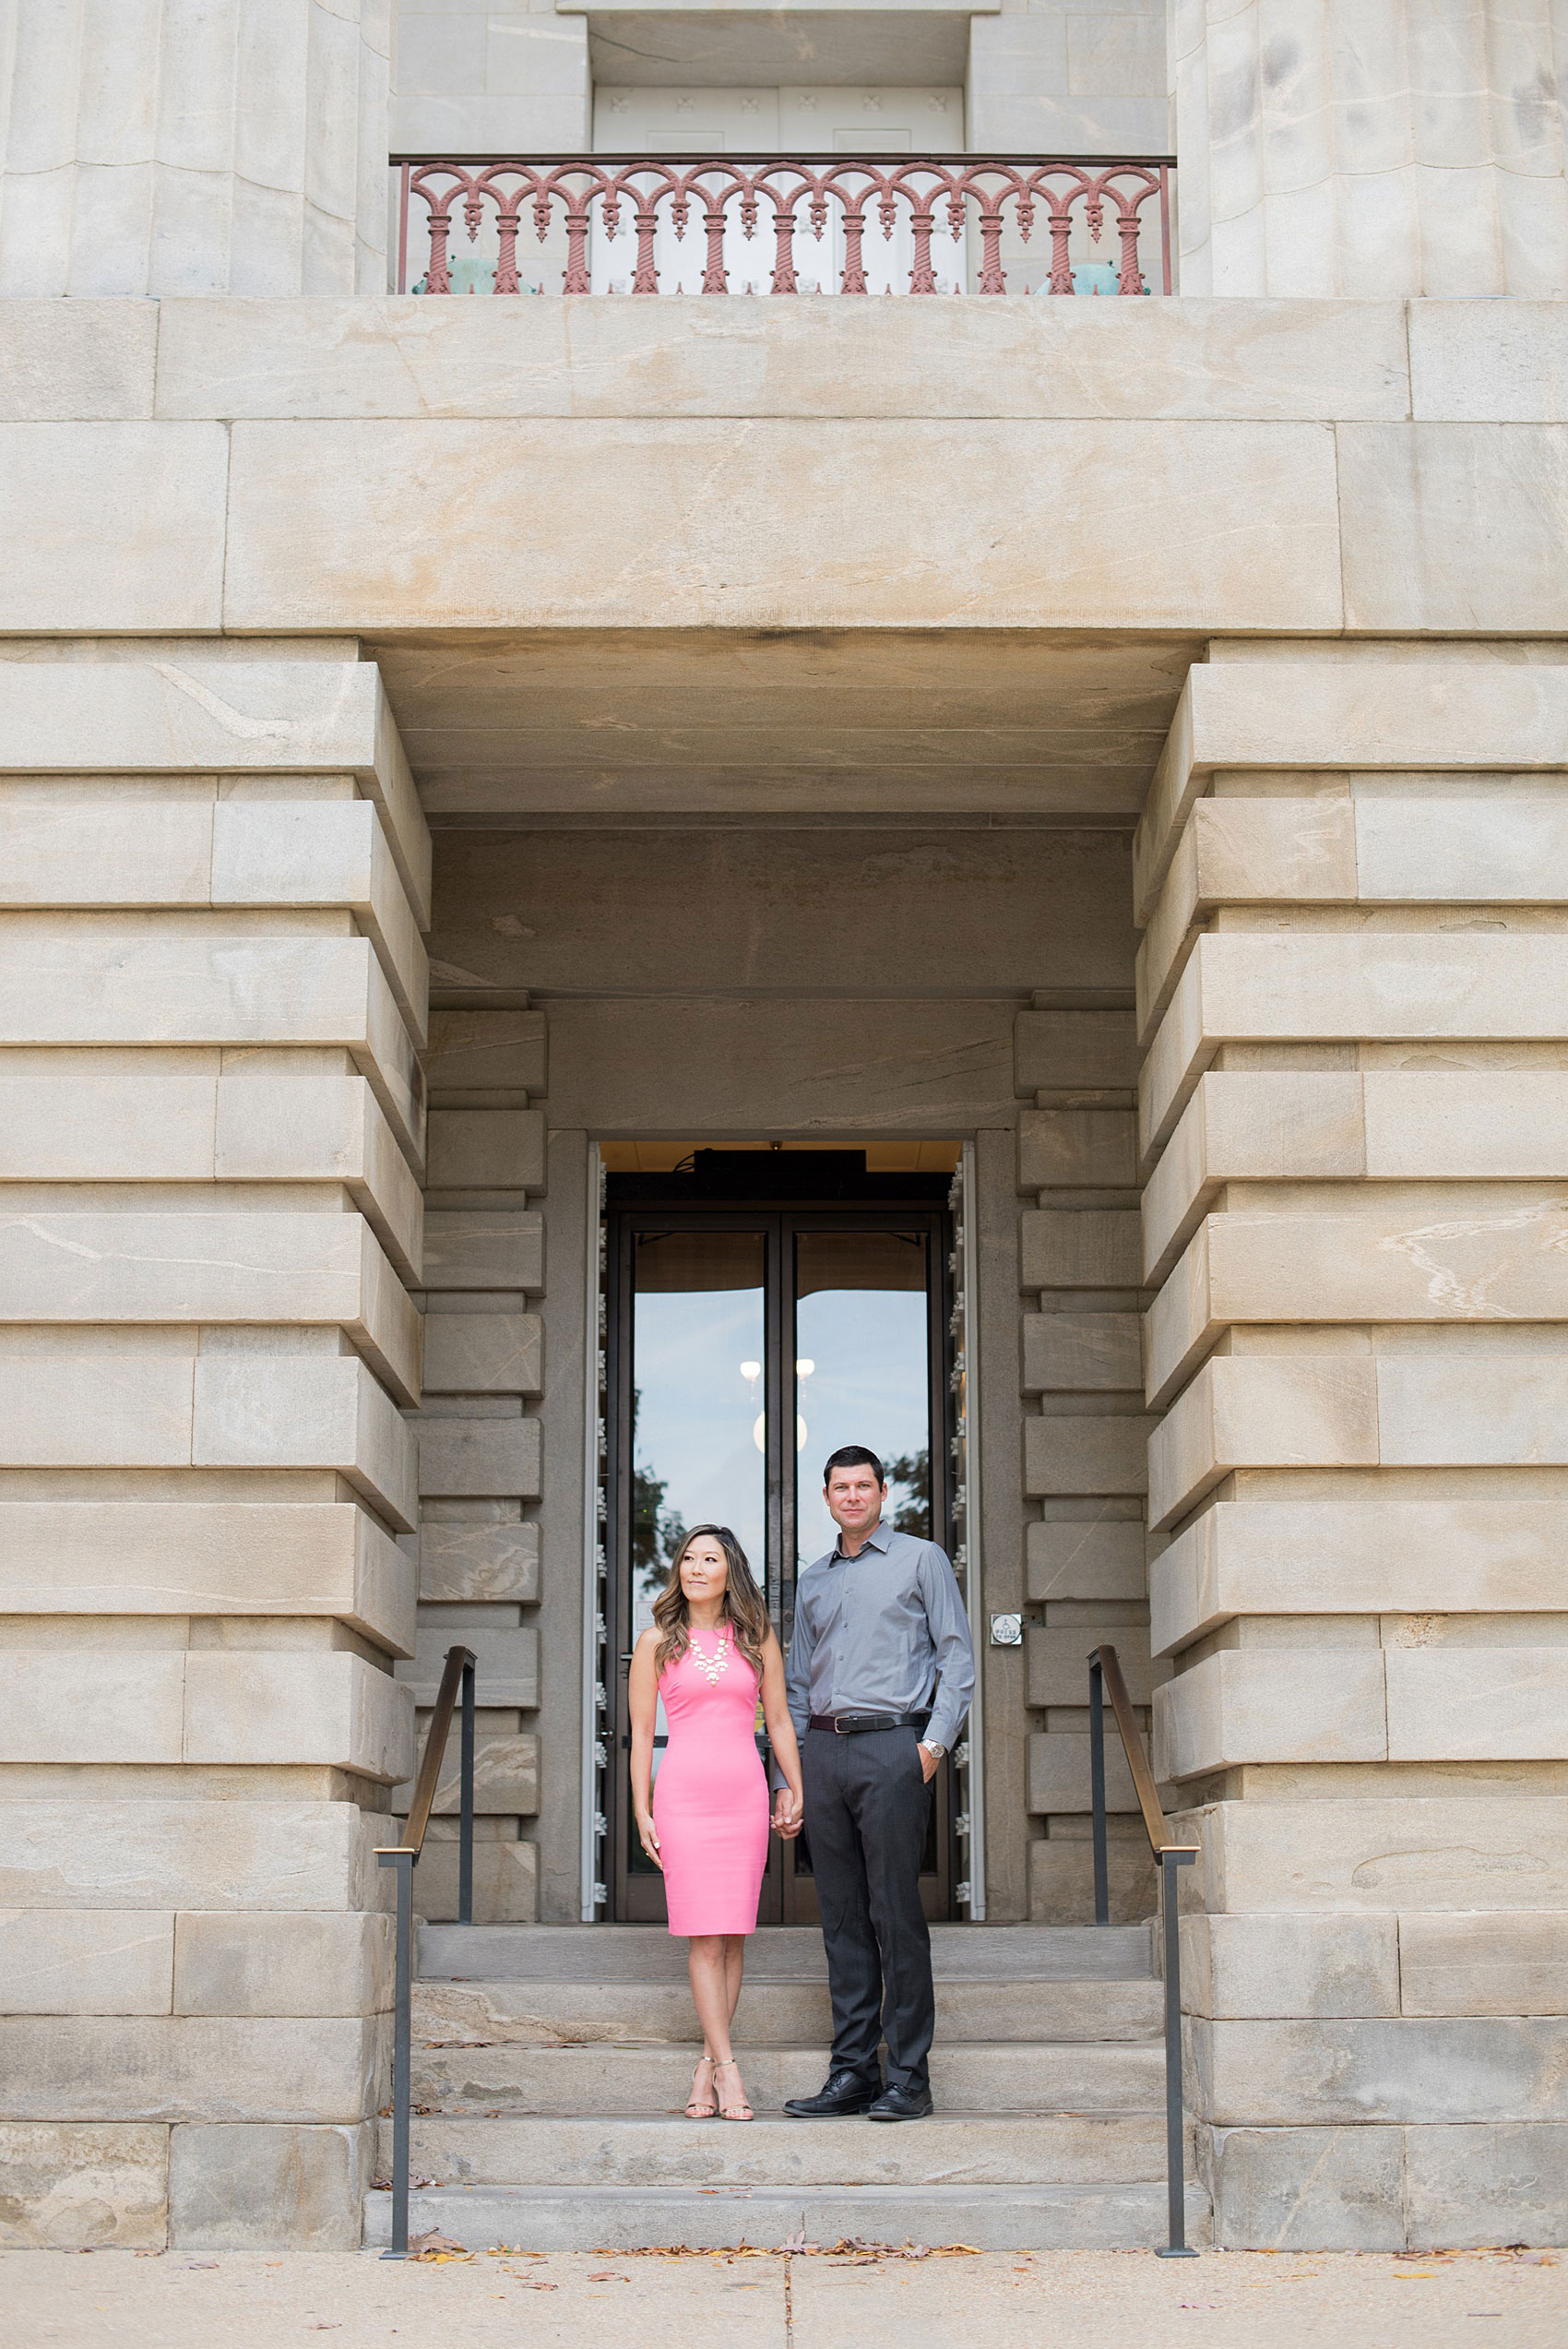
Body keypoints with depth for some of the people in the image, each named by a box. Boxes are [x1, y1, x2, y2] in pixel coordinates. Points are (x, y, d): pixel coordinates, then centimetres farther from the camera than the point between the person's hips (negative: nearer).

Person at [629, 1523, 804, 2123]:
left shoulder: (757, 1639, 10)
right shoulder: (657, 1643, 6)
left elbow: (779, 1721, 14)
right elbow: (641, 1732, 6)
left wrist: (796, 1792, 8)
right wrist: (641, 1812, 1)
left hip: (745, 1795, 2)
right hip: (683, 1794, -2)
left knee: (734, 1934, 1)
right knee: (705, 1935, -7)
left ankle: (708, 2063, 9)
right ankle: (726, 2068, -7)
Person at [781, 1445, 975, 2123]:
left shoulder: (920, 1560, 5)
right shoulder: (813, 1581, 20)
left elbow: (957, 1653, 1)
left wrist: (935, 1741, -10)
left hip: (892, 1746, -5)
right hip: (823, 1752, 5)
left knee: (895, 1914, -7)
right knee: (842, 1916, 5)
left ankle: (908, 2077, -2)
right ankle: (852, 2072, 9)